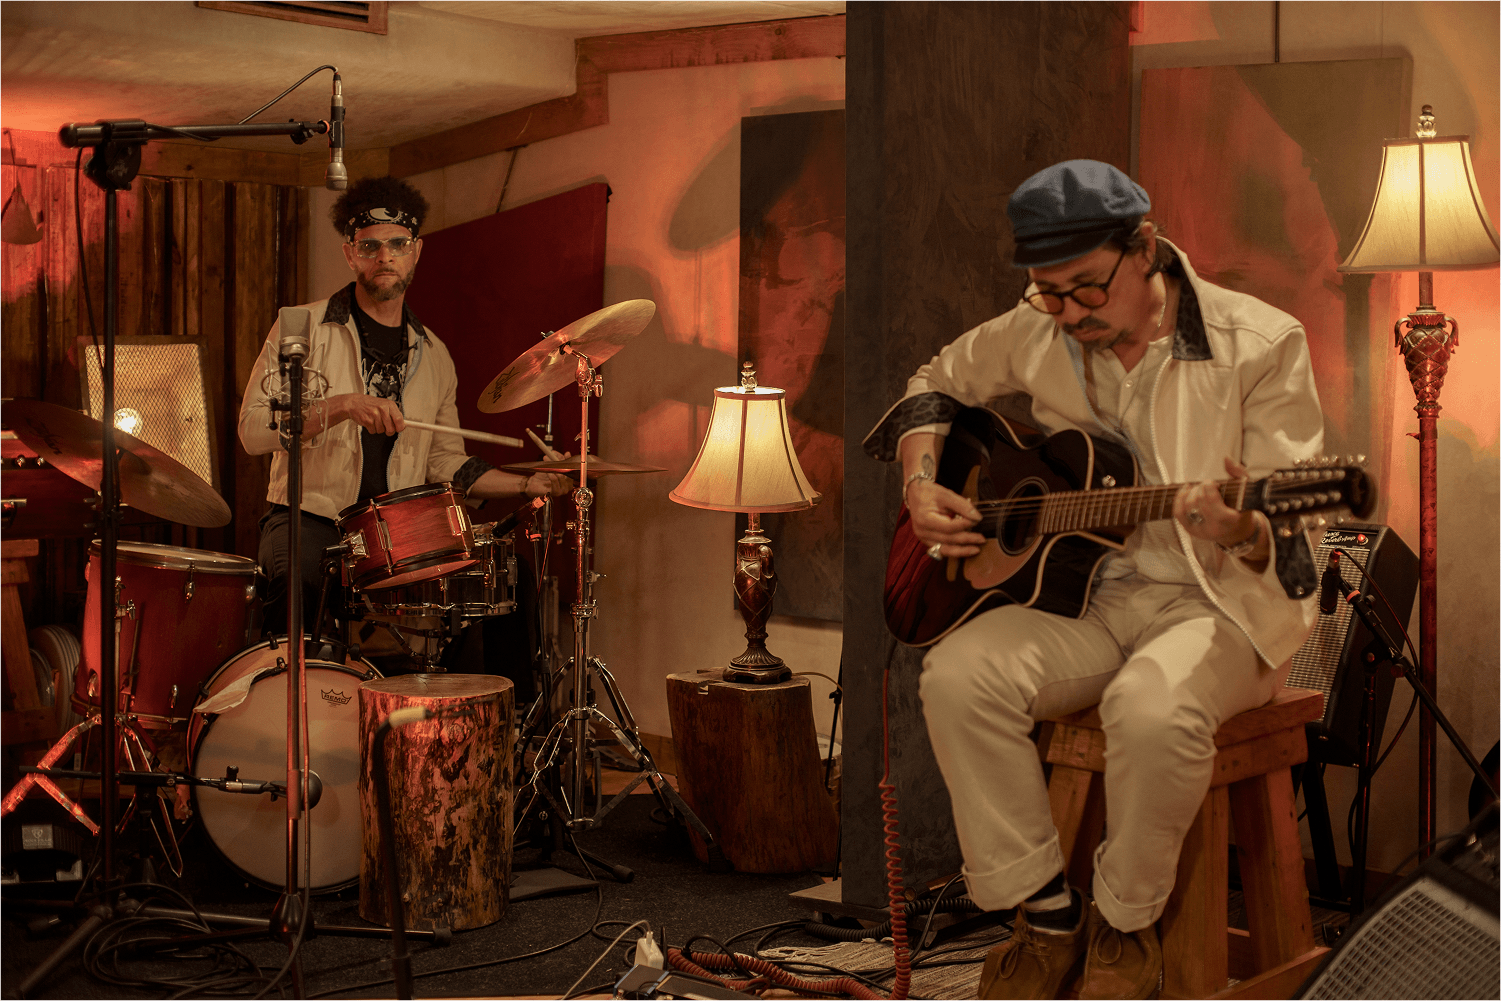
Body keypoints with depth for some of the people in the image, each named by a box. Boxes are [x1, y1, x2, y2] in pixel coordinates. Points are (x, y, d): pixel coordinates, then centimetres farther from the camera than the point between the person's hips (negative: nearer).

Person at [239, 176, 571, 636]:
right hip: (310, 517, -4)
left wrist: (527, 484, 8)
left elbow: (445, 462, 21)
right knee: (299, 578, -37)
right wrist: (341, 407, -22)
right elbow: (253, 430, -10)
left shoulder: (433, 356, 15)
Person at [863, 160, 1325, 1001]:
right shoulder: (1036, 335, 3)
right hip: (1081, 587, 5)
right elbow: (939, 383, 23)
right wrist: (921, 484, 4)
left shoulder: (1260, 345, -10)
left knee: (1153, 709, -37)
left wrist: (1242, 533, -37)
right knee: (957, 677, -25)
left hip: (1216, 598, -4)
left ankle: (1124, 922, -8)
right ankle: (1048, 913, -9)